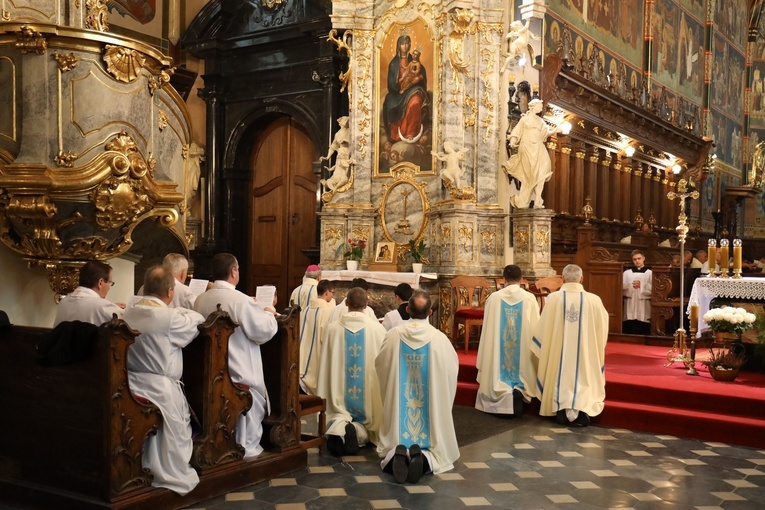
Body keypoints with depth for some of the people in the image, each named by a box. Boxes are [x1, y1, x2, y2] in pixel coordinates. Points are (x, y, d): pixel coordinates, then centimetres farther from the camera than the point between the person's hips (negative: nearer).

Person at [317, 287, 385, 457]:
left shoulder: (332, 328, -4)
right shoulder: (377, 329, -6)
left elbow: (325, 364, 5)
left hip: (339, 396, 0)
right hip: (369, 398, 0)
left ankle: (340, 427, -22)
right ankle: (359, 431, -21)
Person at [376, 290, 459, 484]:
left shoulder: (393, 335, -7)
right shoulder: (440, 338, -11)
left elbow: (380, 365, 8)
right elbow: (452, 368, 2)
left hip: (397, 405, 1)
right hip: (432, 403, -1)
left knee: (395, 439, 16)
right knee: (434, 445, 12)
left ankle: (396, 453, -19)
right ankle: (426, 457, -22)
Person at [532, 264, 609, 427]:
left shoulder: (553, 298, -10)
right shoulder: (594, 300, -9)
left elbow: (543, 328, -3)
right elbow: (602, 327, 4)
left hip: (558, 352, 0)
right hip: (585, 353, 0)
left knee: (562, 375, 12)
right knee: (582, 376, 10)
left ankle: (562, 411, 13)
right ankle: (581, 411, 2)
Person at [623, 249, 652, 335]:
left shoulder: (650, 273, 6)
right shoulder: (626, 273, 12)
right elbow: (622, 289, 3)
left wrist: (642, 286, -13)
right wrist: (631, 286, -13)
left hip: (644, 309, -2)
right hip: (630, 309, 2)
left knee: (643, 333, -2)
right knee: (628, 332, -1)